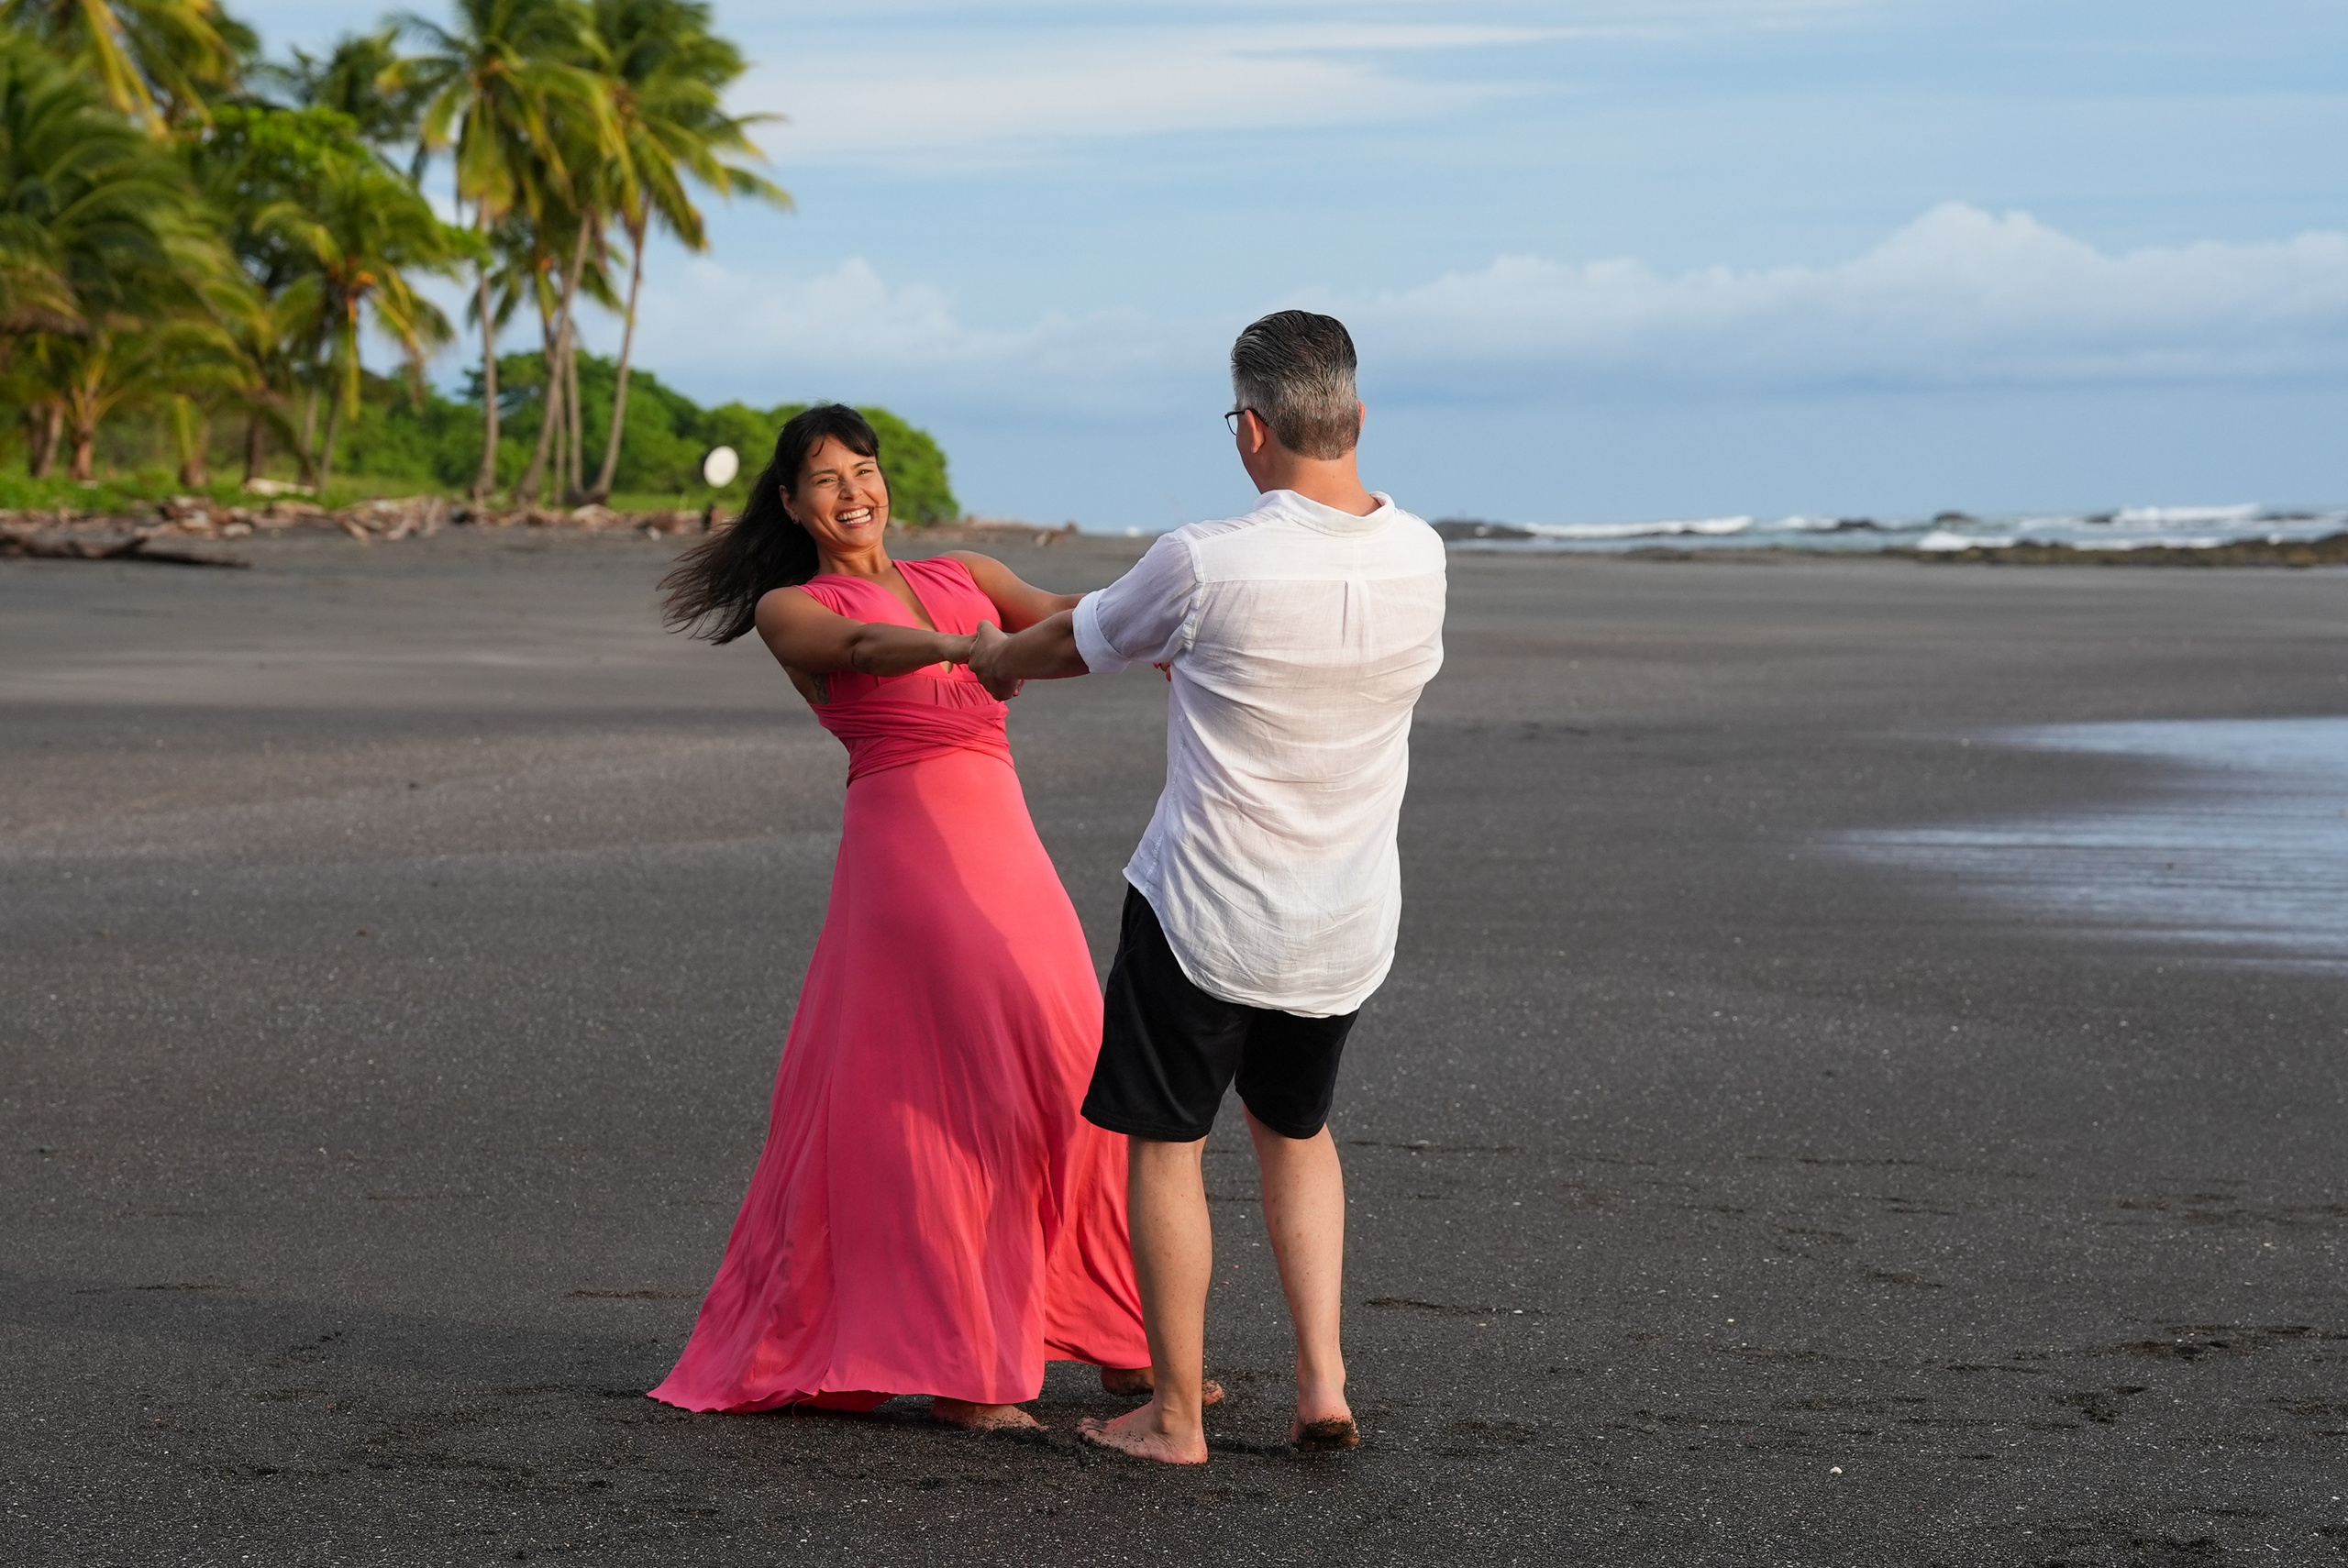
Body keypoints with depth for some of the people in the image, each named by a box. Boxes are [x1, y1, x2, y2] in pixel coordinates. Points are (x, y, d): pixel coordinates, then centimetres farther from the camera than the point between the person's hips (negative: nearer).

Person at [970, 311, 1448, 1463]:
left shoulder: (1205, 565, -21)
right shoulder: (1417, 557, -6)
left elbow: (1075, 643, -2)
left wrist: (996, 654, 23)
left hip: (1205, 912, -5)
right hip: (1349, 924, 5)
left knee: (1165, 1142, 11)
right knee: (1296, 1127, 25)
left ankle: (1174, 1415, 16)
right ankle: (1322, 1378, 15)